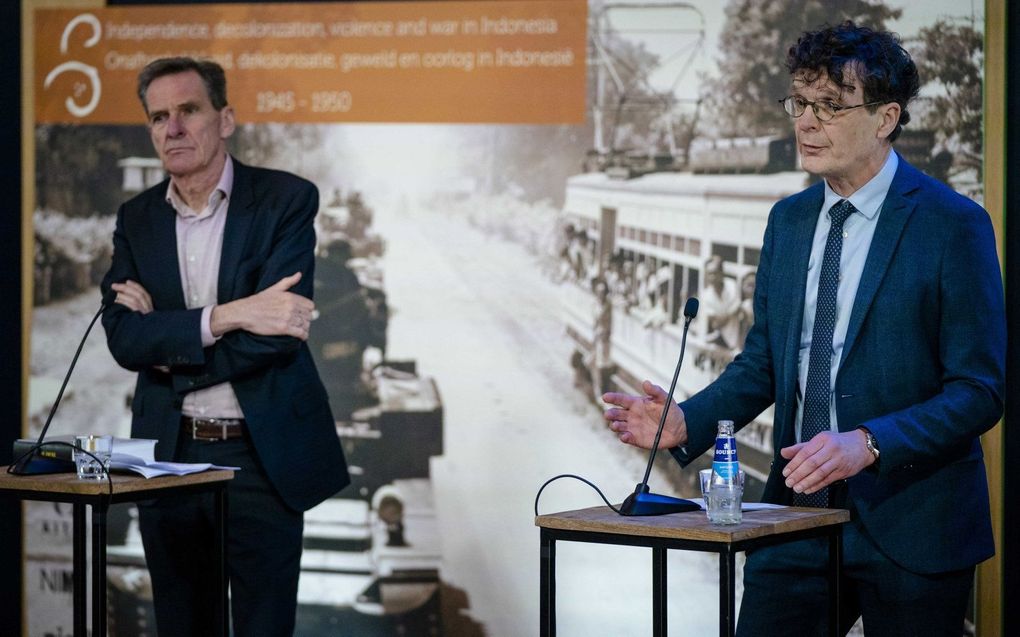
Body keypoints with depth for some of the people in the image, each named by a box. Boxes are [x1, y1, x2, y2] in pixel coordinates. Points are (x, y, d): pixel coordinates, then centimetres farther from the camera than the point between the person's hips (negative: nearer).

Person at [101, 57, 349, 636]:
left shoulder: (286, 200, -5)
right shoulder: (137, 219, 7)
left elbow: (277, 335, -16)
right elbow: (124, 338, -7)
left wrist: (167, 340, -11)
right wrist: (224, 317, -20)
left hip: (262, 454, -4)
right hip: (170, 455, 4)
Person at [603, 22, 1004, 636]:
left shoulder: (954, 224, -10)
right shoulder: (790, 219, 10)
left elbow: (980, 389, -13)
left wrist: (868, 443, -26)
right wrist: (687, 423, -5)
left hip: (910, 529, -5)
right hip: (797, 517, 5)